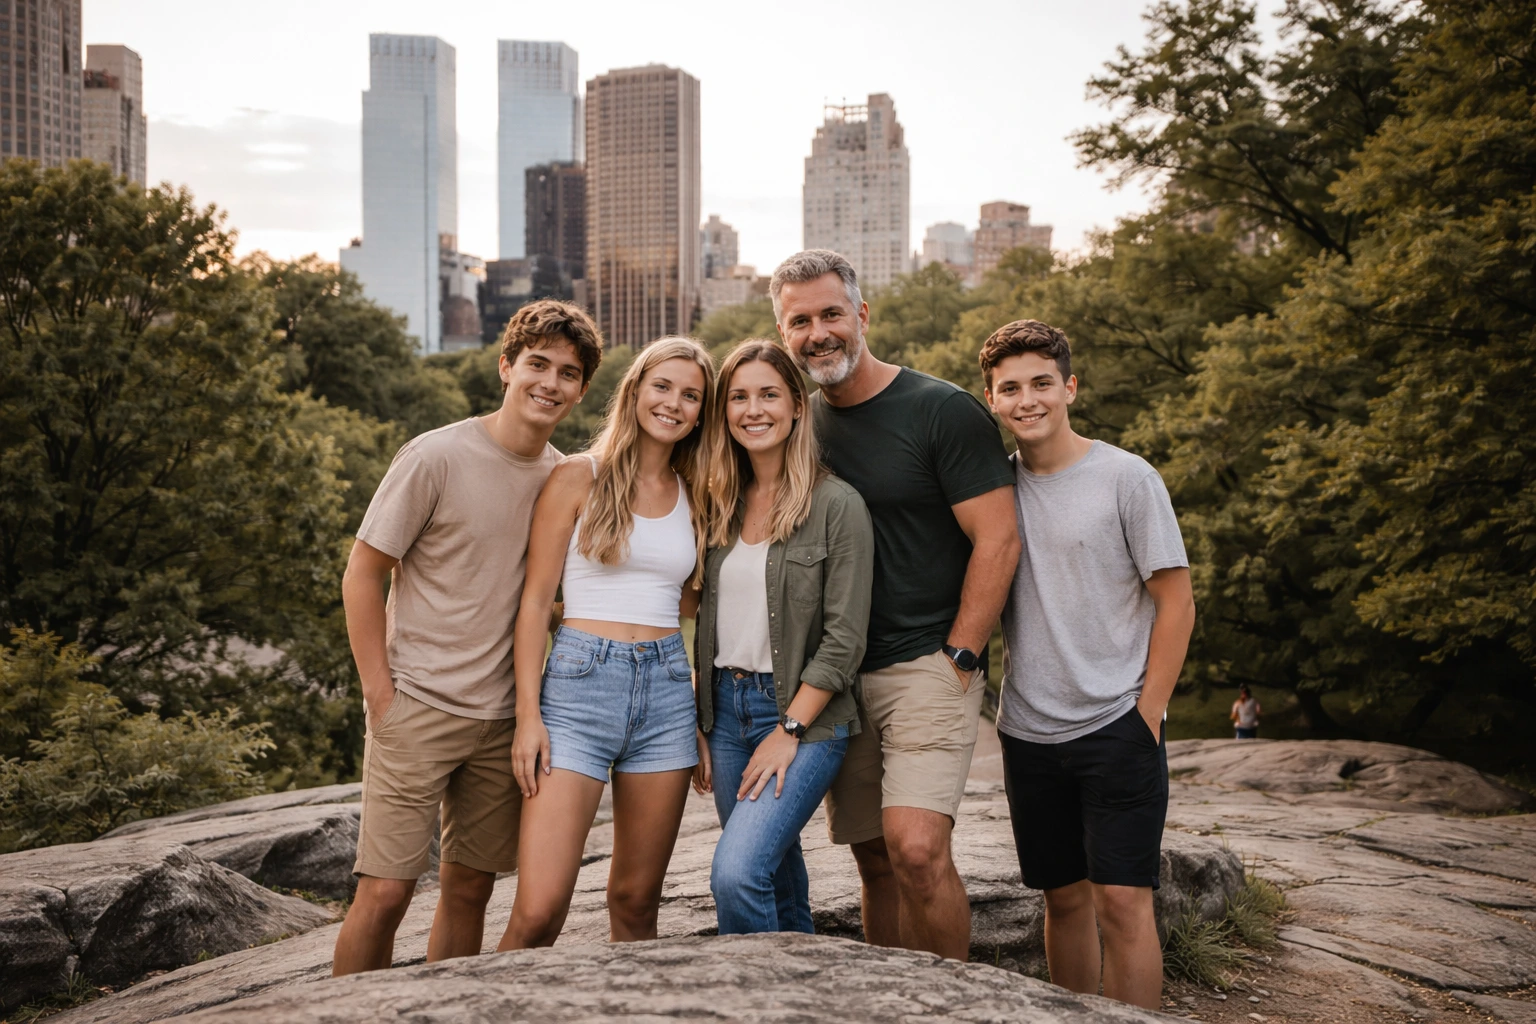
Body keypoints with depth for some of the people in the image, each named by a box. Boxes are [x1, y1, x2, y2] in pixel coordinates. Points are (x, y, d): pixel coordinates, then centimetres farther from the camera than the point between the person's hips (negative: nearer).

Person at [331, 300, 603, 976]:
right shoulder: (436, 457, -10)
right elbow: (361, 578, -6)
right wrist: (381, 695, -10)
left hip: (503, 717, 5)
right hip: (418, 709, -5)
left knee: (469, 889, 11)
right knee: (385, 890, -7)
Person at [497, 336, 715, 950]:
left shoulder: (694, 496, 13)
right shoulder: (579, 478, 1)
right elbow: (535, 601, -2)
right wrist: (528, 715, -9)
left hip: (667, 691, 4)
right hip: (580, 683, -4)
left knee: (636, 901, 9)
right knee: (538, 912, -11)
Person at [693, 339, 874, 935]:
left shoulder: (837, 506, -8)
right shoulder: (723, 506, 10)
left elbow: (843, 639, -11)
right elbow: (710, 623, 14)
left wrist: (788, 730, -14)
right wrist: (701, 731, 9)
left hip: (804, 714, -6)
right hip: (726, 710, 6)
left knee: (737, 874, -20)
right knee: (777, 879, 13)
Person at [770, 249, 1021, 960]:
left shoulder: (943, 411, -6)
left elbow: (998, 542, -9)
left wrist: (956, 658, -12)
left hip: (929, 667, -5)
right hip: (840, 677, 6)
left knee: (917, 847, -18)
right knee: (875, 860, 9)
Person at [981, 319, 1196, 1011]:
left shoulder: (1126, 479, -6)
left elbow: (1176, 602, -4)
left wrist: (1146, 715, -7)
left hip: (1116, 726, -4)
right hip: (1028, 732, 4)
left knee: (1122, 900, -7)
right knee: (1064, 897, 12)